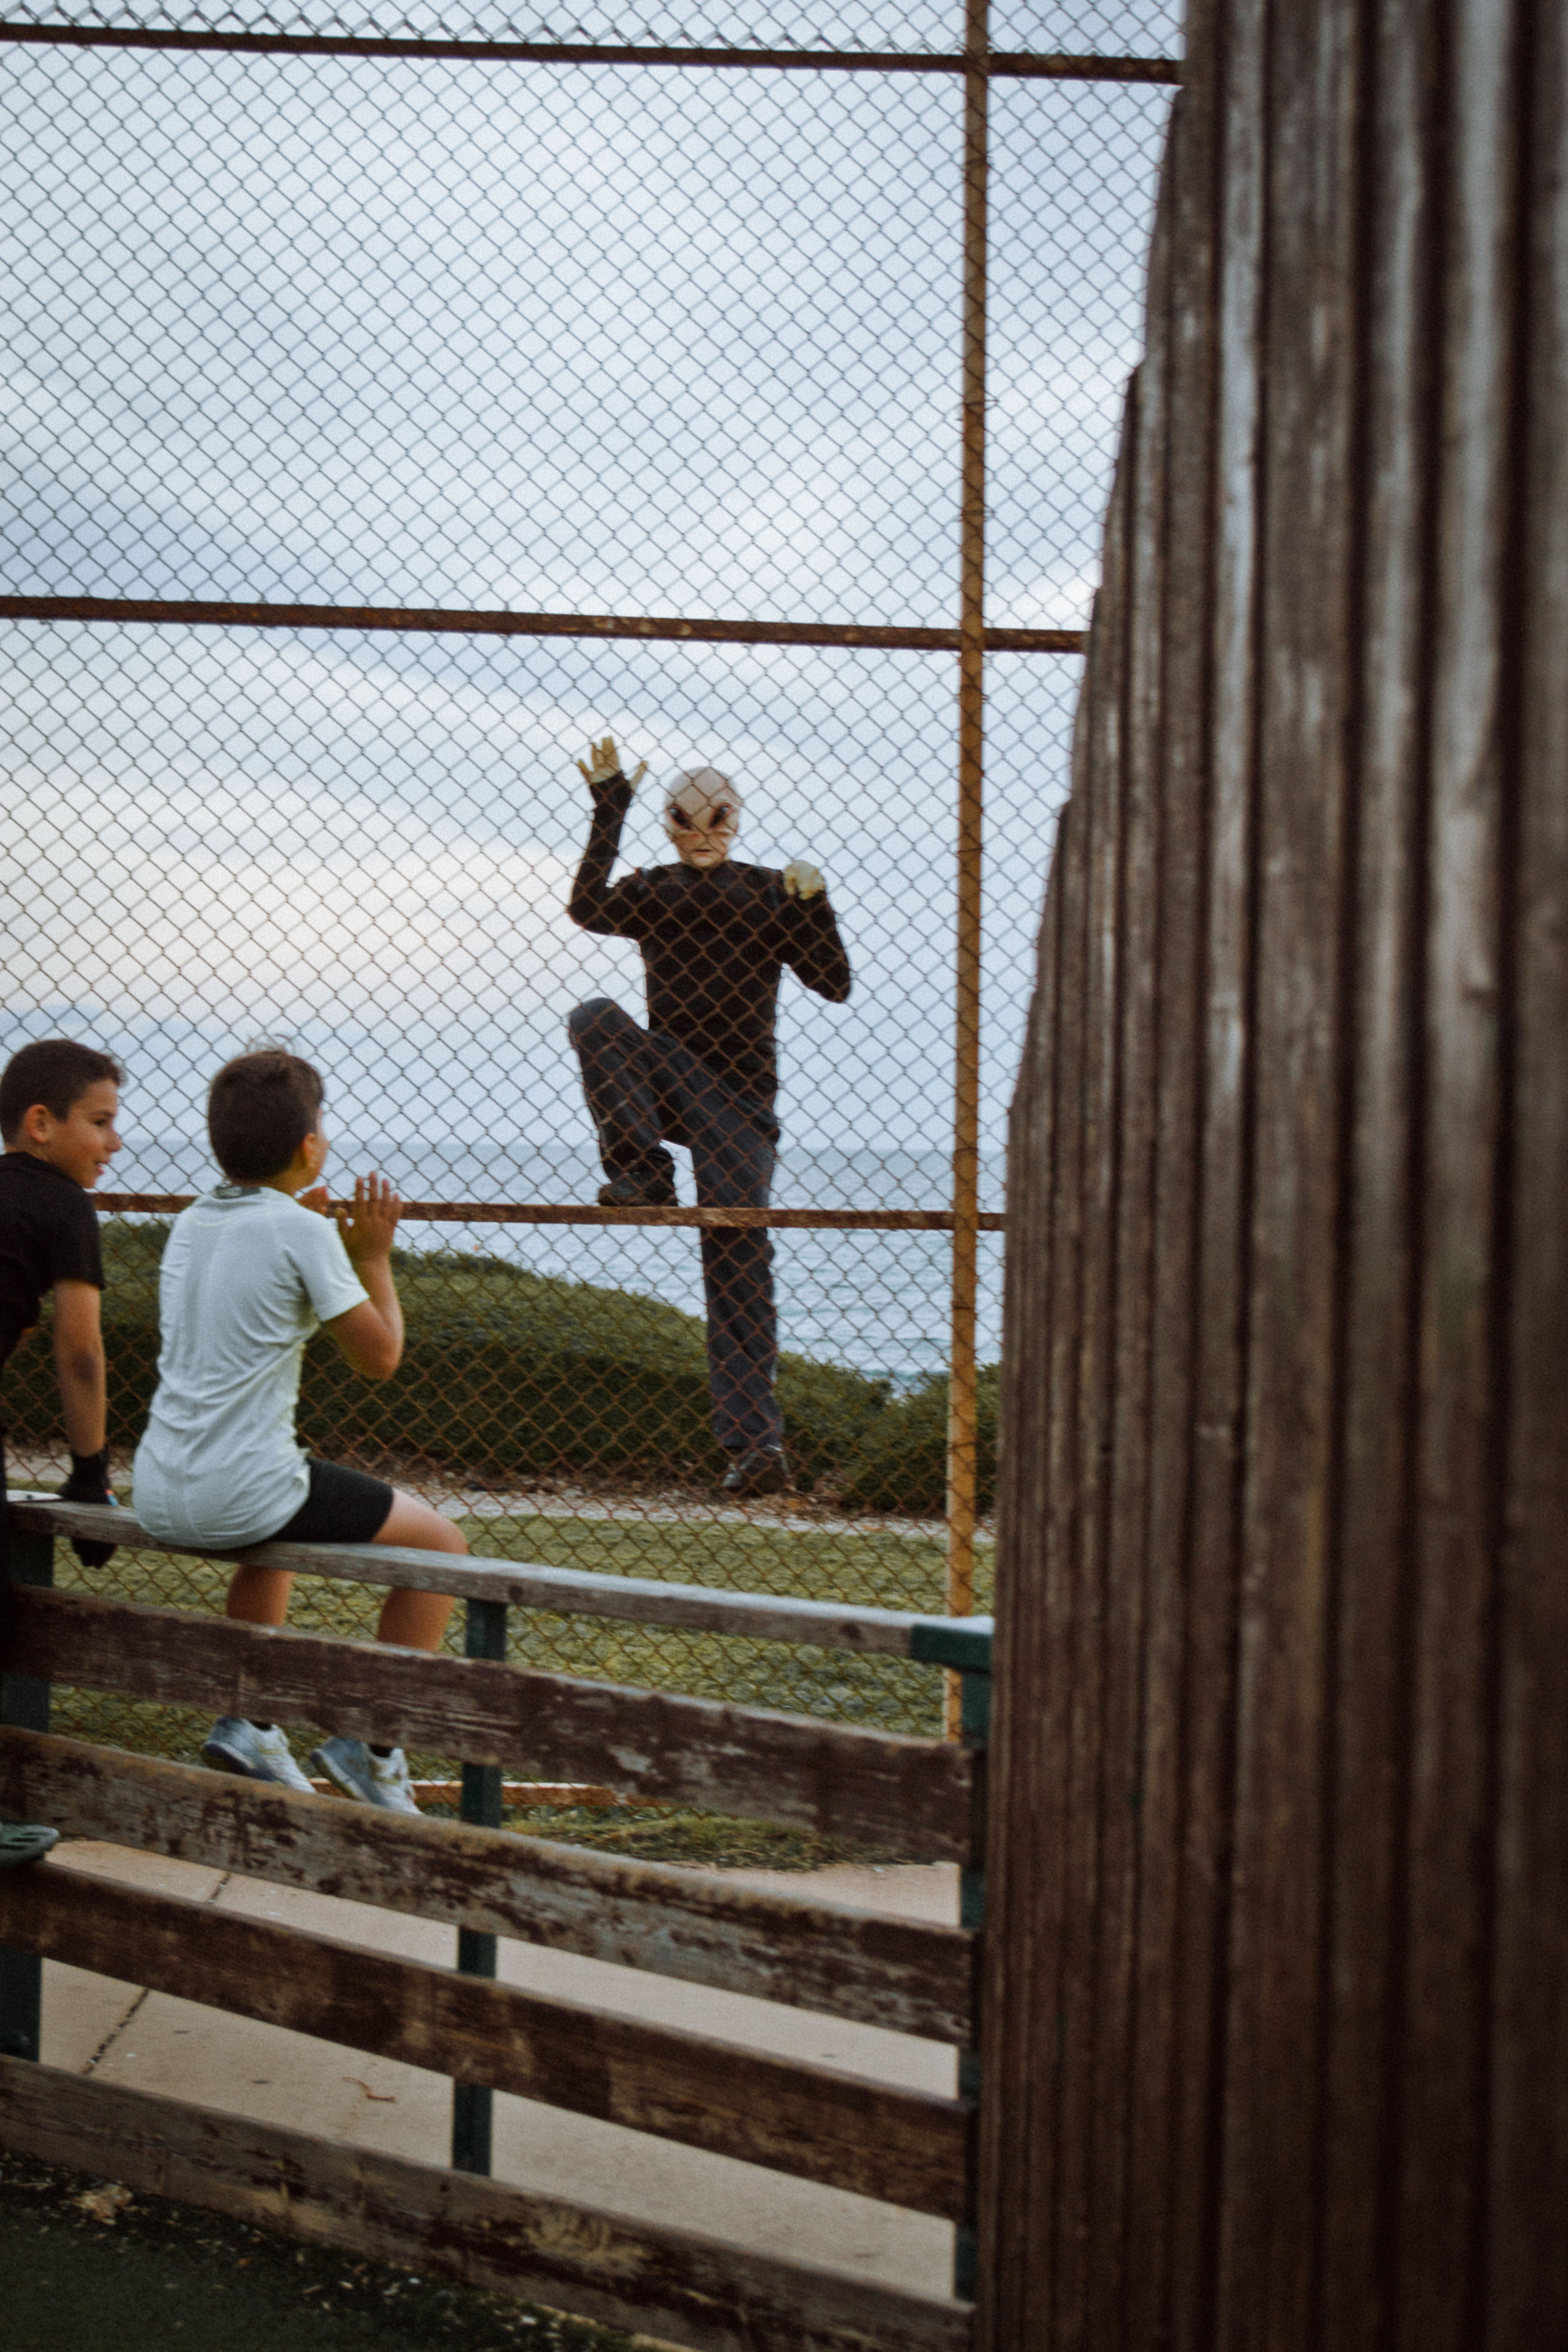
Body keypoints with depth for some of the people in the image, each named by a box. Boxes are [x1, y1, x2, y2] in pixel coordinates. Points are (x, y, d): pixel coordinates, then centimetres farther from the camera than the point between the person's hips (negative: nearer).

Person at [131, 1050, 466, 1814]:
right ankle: (370, 1743, 9)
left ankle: (245, 1719, 30)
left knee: (274, 1541, 40)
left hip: (159, 1494, 8)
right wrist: (373, 1255, 6)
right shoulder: (302, 1230, -10)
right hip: (244, 1491, -8)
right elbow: (379, 1356, -7)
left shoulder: (192, 1221, 11)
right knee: (441, 1547, 8)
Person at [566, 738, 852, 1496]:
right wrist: (608, 813, -15)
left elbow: (834, 984, -1)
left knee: (739, 1263, -10)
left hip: (739, 1097, -2)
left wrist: (812, 906, -14)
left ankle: (755, 1442, -11)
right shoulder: (653, 890, 9)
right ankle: (644, 1173, -25)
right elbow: (588, 909, -13)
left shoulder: (770, 891, 6)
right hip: (668, 1082, 2)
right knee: (593, 1017, -28)